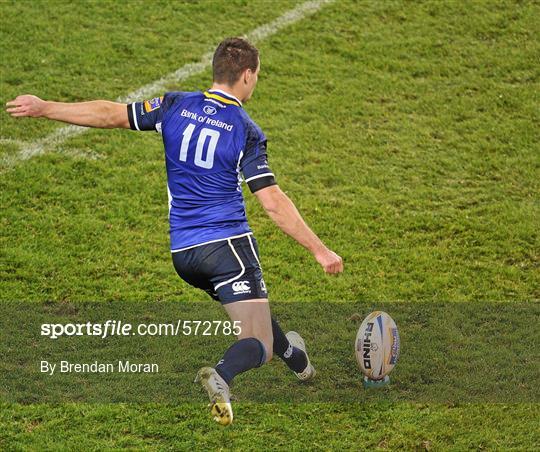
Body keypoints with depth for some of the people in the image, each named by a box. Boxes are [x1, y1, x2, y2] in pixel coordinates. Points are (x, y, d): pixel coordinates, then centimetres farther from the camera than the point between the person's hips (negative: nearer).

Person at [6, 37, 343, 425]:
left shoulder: (176, 106, 4)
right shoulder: (246, 131, -7)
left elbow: (112, 114, 2)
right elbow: (273, 202, -12)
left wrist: (44, 108, 10)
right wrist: (320, 250, -6)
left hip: (182, 253, 6)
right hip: (228, 246, -6)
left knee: (253, 310, 31)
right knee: (259, 344, -10)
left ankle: (293, 355, 51)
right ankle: (222, 376, -40)